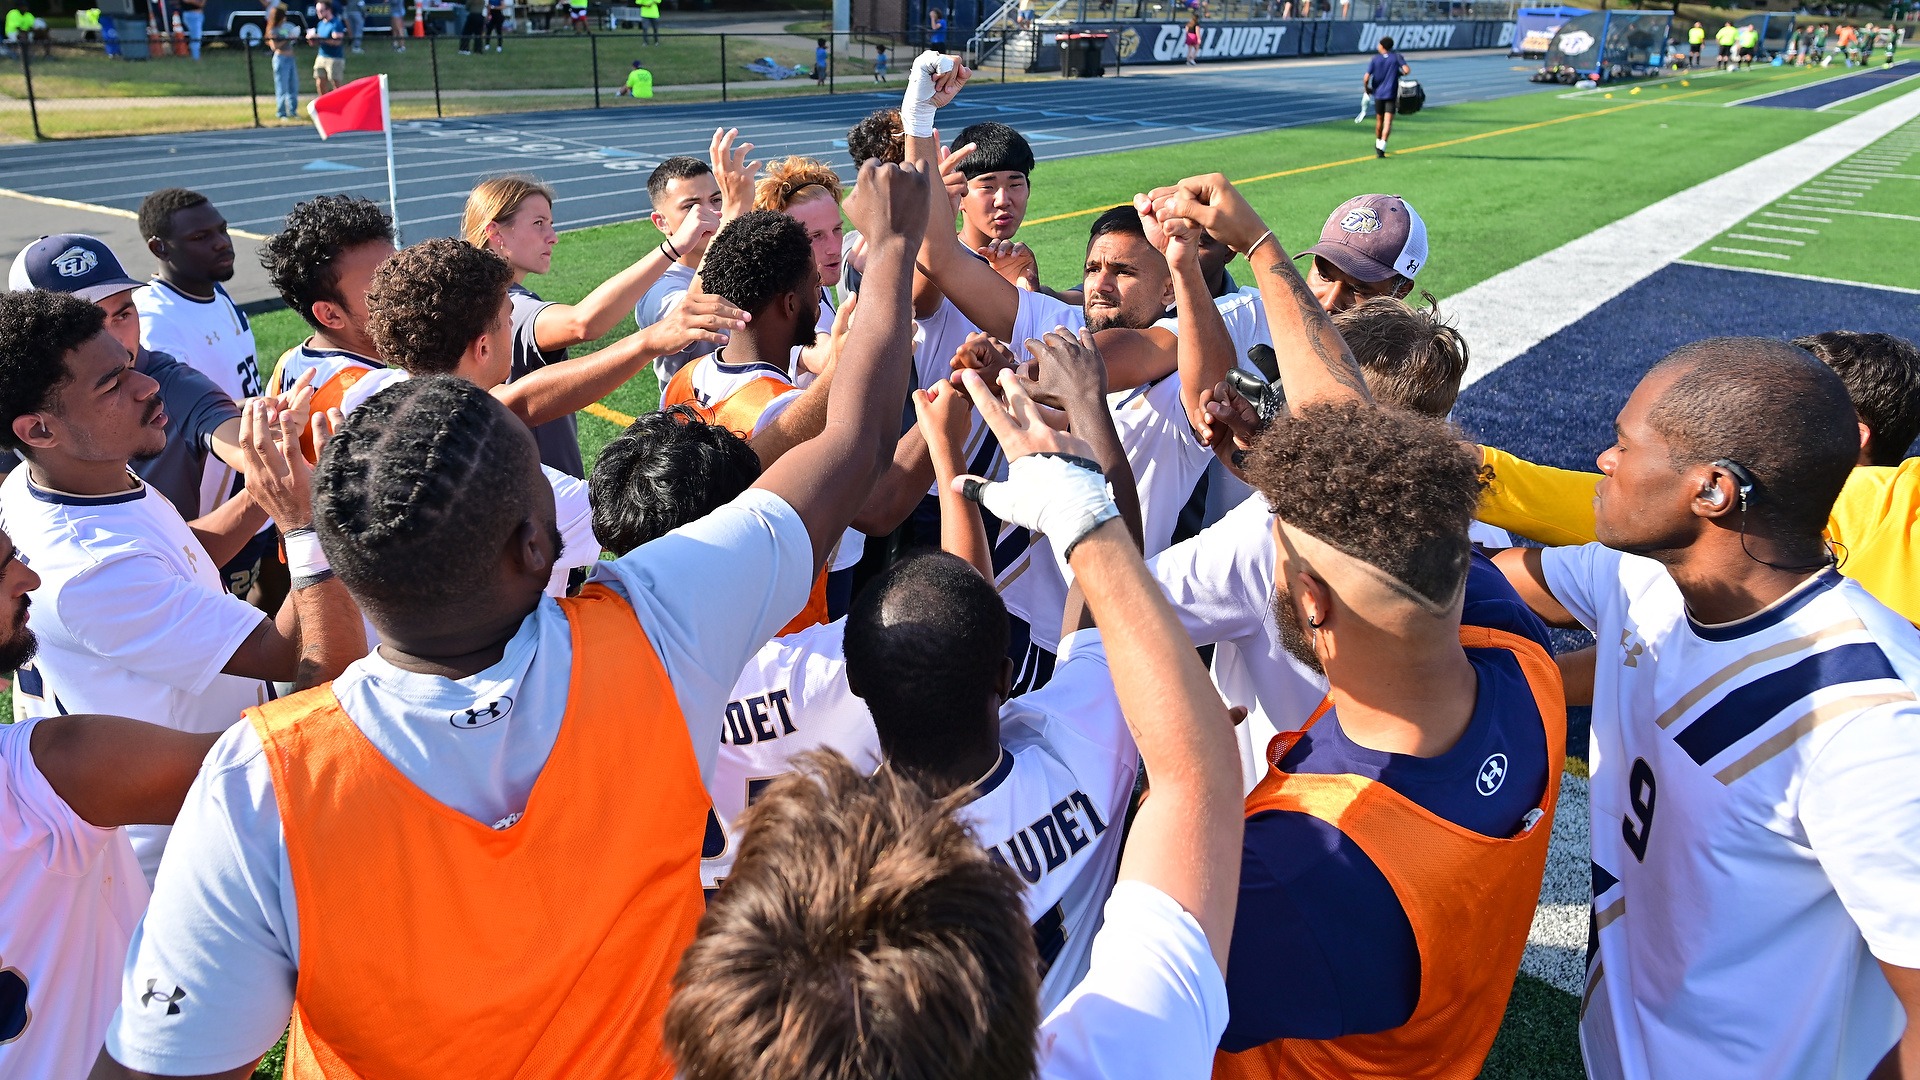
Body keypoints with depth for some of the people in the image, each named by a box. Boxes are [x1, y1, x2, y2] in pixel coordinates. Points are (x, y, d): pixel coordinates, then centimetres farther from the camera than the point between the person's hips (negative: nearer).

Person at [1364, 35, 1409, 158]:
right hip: (1391, 94, -2)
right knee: (1388, 122, -8)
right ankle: (1381, 147, -23)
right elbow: (1407, 70, -13)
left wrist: (1366, 88, 9)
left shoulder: (1375, 60, -1)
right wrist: (1399, 73, 9)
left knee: (1379, 120, 19)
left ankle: (1378, 144, 34)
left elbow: (1366, 78, -10)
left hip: (1378, 93, 2)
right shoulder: (1397, 57, 0)